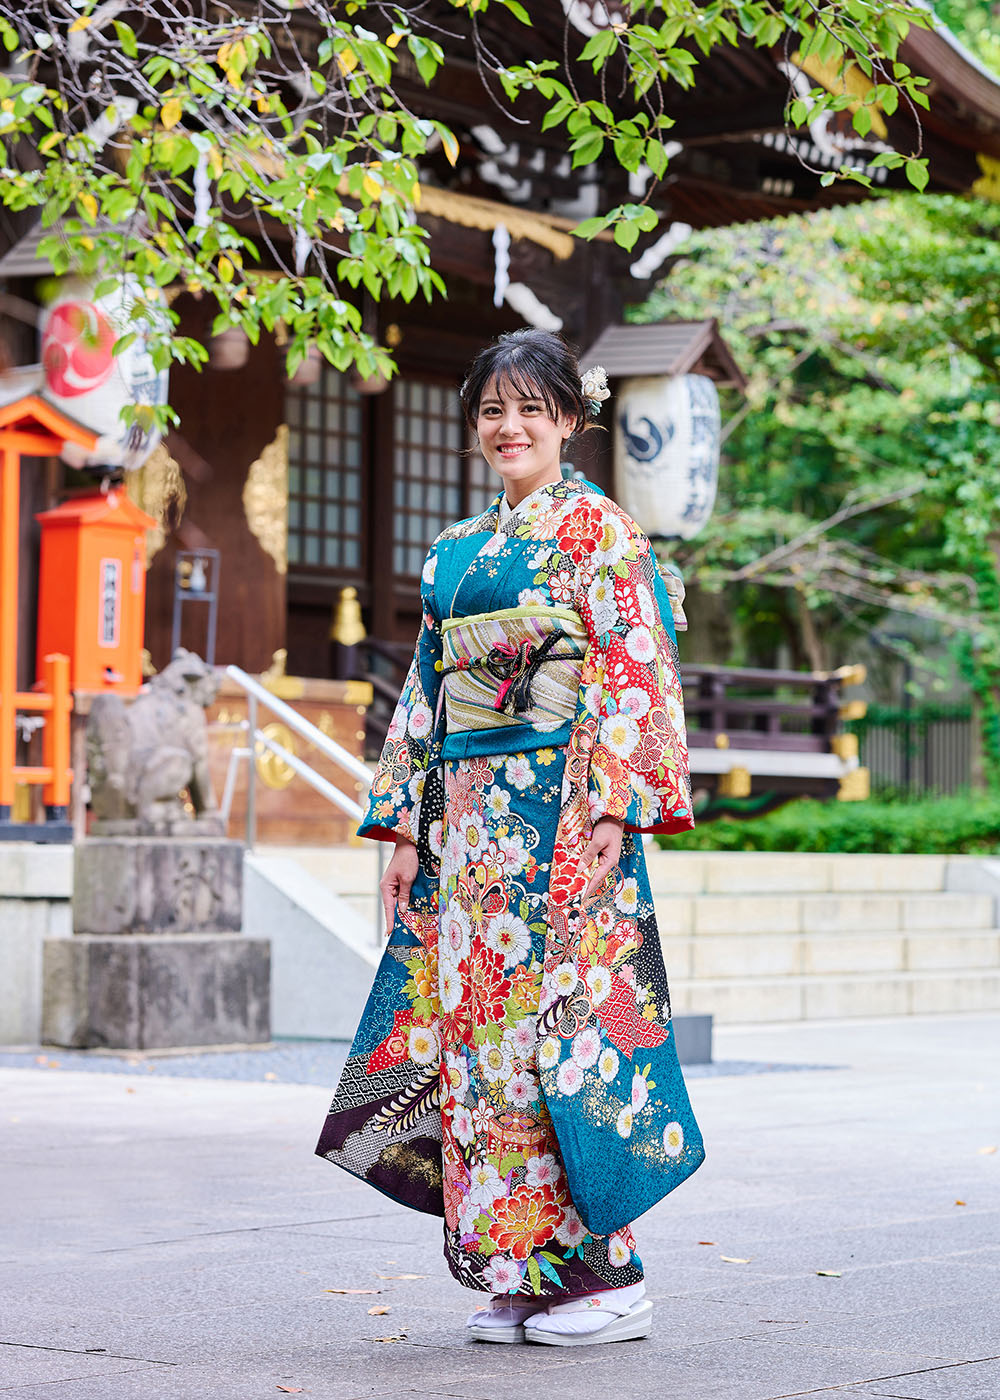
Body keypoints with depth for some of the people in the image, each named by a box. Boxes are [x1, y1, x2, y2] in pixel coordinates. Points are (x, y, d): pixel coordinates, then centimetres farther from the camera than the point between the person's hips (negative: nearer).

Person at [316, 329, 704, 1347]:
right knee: (477, 1026, 4)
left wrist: (615, 806, -18)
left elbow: (635, 671, -9)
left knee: (562, 1016, -8)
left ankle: (605, 1272, -1)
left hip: (557, 808, -7)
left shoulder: (595, 526, -1)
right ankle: (520, 1276, 11)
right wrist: (406, 826, 11)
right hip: (468, 819, 7)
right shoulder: (455, 549, 19)